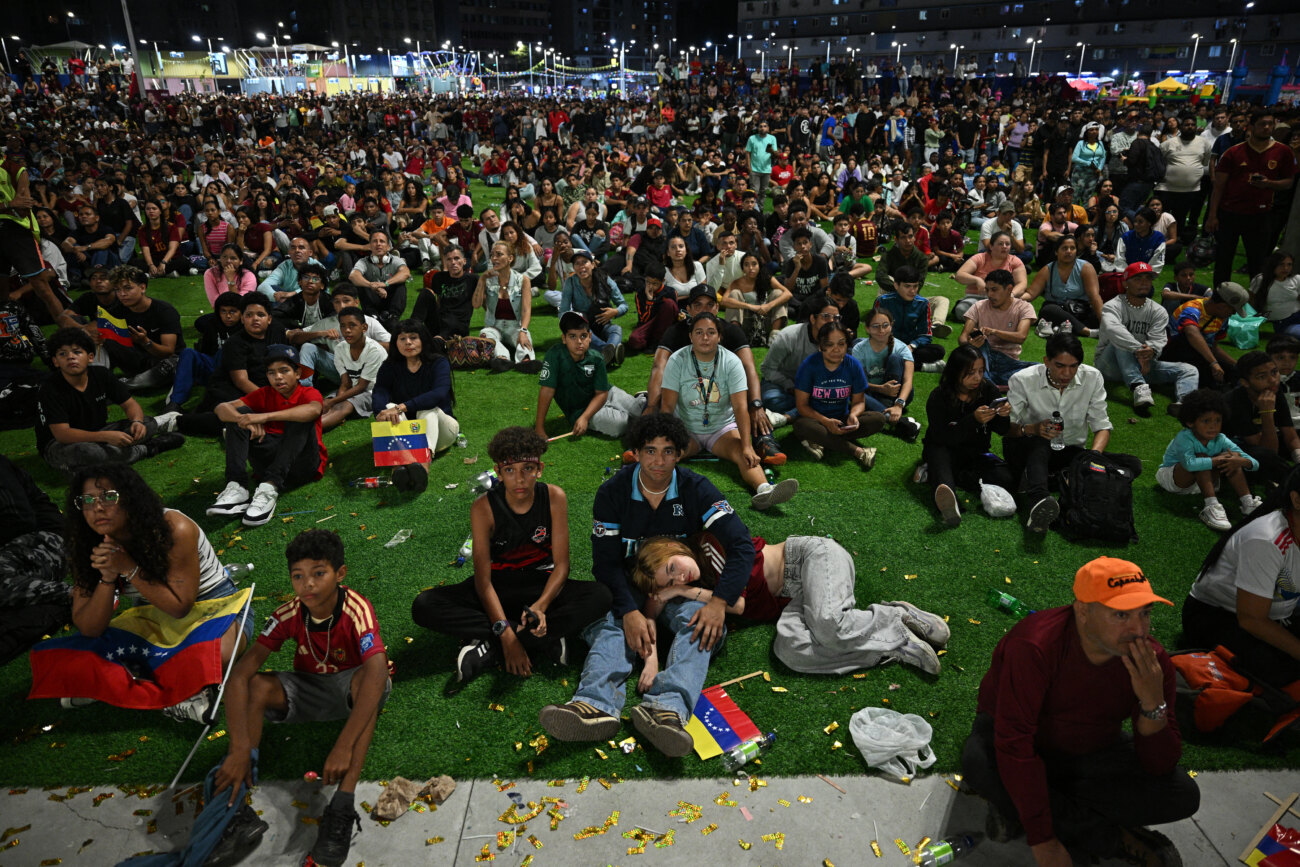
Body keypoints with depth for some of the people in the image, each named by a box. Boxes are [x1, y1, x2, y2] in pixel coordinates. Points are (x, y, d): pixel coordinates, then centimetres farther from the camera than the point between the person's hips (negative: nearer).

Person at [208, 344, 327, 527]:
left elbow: (314, 410, -30)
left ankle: (270, 488, -41)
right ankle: (236, 488, -27)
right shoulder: (264, 394, 10)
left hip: (304, 465, -4)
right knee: (239, 412, -8)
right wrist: (243, 419, -27)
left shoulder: (309, 394, -3)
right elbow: (222, 408, -4)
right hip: (269, 462, 4)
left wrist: (265, 416, -39)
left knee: (300, 418, -27)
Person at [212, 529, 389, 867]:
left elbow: (376, 673, -44)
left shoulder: (357, 609, -29)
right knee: (255, 686, -23)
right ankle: (236, 802, -22)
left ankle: (343, 806, -37)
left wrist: (344, 747, -52)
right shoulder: (289, 615, -19)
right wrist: (240, 748, -36)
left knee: (369, 680, -37)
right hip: (307, 690, 4)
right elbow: (240, 672, -25)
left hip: (350, 688, -3)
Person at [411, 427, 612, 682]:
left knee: (600, 596, -29)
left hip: (541, 585, 0)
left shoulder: (554, 498, -13)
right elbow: (483, 579, -18)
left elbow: (561, 565, -12)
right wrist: (505, 631, -31)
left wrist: (541, 606, -31)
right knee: (424, 607, -25)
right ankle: (546, 642, -28)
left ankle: (490, 651, -28)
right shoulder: (484, 507, -16)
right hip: (498, 589, 0)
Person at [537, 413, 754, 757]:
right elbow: (606, 562, -9)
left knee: (698, 627, -33)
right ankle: (596, 706, -57)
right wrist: (630, 612, -28)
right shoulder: (612, 493, -5)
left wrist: (719, 602, -29)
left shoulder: (696, 490, -6)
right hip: (630, 591, 1)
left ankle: (668, 708, -58)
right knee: (612, 627, -31)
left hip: (683, 590, 0)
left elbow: (741, 545, -13)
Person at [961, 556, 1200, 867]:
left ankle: (1019, 807, -12)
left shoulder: (1152, 661, -18)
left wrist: (1153, 701, -35)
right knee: (979, 764, -36)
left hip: (1091, 750, 4)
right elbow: (1014, 744, -34)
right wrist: (1043, 841, -32)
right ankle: (1107, 838, -14)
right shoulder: (1033, 646, -33)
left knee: (1183, 796, -16)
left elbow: (1160, 767, -16)